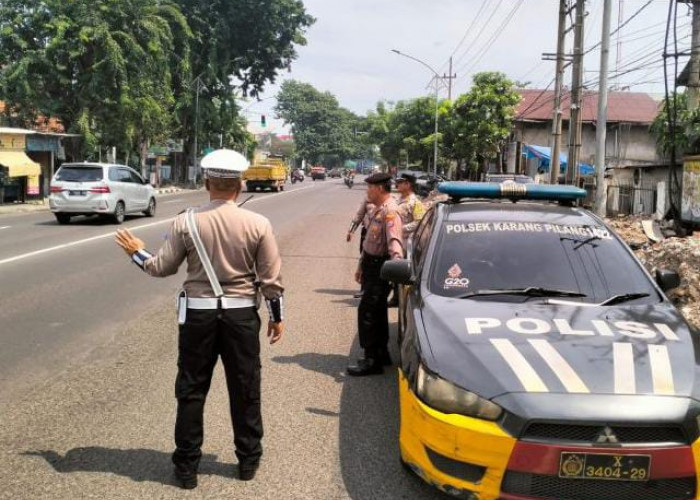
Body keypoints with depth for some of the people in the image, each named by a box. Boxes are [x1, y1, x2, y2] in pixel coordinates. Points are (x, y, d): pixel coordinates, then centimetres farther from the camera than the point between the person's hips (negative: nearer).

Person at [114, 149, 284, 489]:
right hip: (241, 314, 0)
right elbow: (271, 279, -5)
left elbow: (162, 268, 0)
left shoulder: (186, 222, -8)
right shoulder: (257, 224, -8)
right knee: (245, 390, 13)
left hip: (198, 313, 0)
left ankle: (187, 465, 19)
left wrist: (136, 253, 19)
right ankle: (248, 460, 24)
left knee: (191, 391, 12)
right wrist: (276, 317, 9)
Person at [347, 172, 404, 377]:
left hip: (380, 268, -10)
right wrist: (361, 266, 26)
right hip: (371, 266, 10)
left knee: (367, 312, -8)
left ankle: (372, 360, -2)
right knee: (377, 312, 17)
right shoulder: (377, 210, 14)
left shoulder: (390, 211, -18)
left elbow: (394, 241, -32)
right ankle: (381, 354, 29)